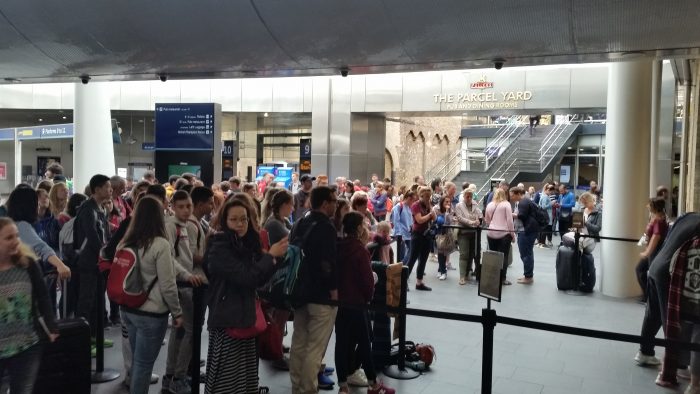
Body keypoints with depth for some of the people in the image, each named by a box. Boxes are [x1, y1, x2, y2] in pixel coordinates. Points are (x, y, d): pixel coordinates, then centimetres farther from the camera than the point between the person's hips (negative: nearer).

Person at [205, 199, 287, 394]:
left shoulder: (247, 243, 9)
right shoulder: (219, 247, -13)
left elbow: (258, 279, 13)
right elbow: (245, 277, -23)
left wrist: (274, 258, -2)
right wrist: (270, 256, -13)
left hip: (245, 318, 7)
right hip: (226, 321, -7)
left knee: (246, 377, 10)